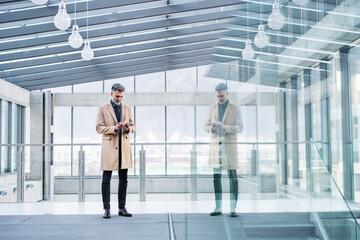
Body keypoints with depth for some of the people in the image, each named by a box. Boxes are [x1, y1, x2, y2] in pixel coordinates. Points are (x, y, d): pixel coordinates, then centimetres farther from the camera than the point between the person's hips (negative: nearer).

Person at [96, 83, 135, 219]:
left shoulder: (127, 108, 13)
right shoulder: (103, 108, 2)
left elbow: (133, 127, 14)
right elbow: (99, 128, -3)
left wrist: (128, 128, -9)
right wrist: (114, 128, -18)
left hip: (124, 146, 3)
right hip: (109, 146, -3)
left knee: (123, 180, 5)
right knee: (106, 180, -1)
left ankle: (122, 208, 13)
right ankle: (106, 209, 6)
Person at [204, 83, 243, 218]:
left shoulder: (235, 108, -2)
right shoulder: (213, 108, 9)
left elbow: (239, 128, -9)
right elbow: (207, 127, 9)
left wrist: (224, 127, -27)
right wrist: (211, 128, -18)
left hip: (230, 145, -3)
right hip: (216, 145, 3)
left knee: (233, 177, -5)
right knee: (216, 177, 4)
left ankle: (233, 209, 2)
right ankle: (218, 208, 11)